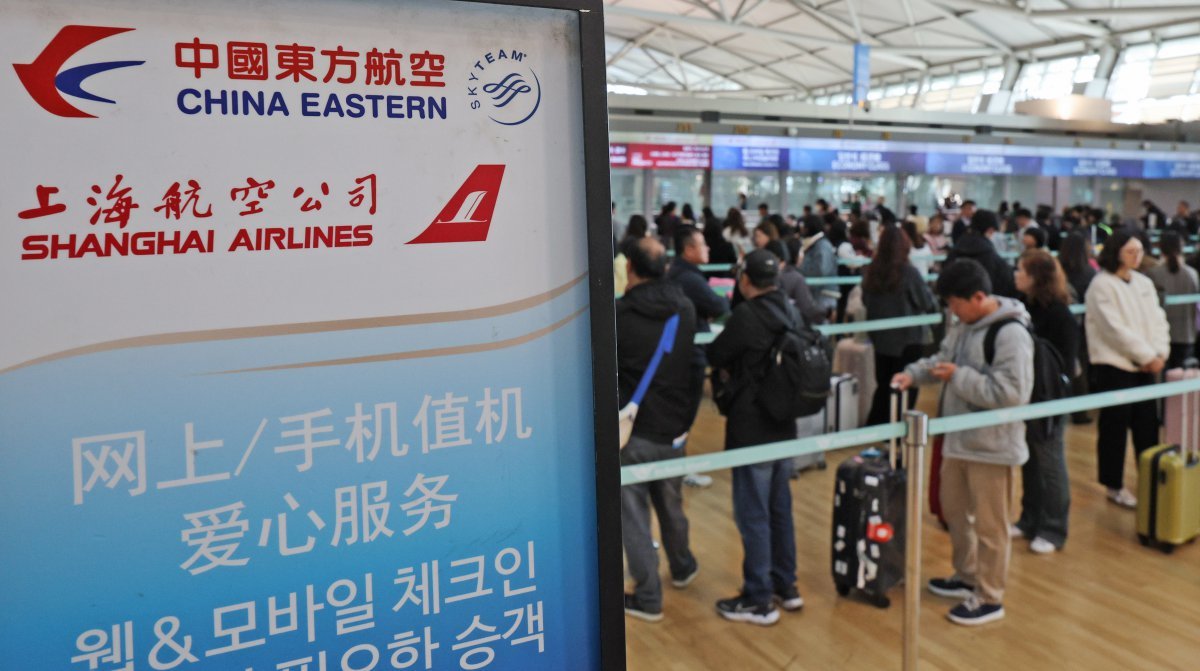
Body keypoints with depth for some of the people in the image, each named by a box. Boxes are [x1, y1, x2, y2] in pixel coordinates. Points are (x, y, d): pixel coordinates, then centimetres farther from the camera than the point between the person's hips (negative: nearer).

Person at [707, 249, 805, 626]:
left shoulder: (746, 316, -19)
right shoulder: (789, 312, 4)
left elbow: (714, 357, -8)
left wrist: (730, 369, 11)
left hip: (751, 430, -8)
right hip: (784, 426, 8)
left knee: (752, 514, 1)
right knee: (780, 507, 18)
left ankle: (759, 600, 10)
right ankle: (786, 586, 29)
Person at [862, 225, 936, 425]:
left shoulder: (871, 271, -4)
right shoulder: (908, 272, -17)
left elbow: (866, 301, 10)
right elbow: (928, 302, -7)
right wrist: (935, 307, 15)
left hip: (880, 337, 5)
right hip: (907, 338, -5)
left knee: (884, 384, 16)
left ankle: (874, 428, 19)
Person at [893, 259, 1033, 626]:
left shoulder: (1010, 334, -22)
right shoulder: (963, 325, 5)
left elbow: (1010, 392, -28)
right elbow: (943, 358, 17)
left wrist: (959, 377, -22)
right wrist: (914, 374, -1)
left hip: (991, 446, -9)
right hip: (959, 439, 9)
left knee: (989, 524, 6)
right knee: (954, 509, 22)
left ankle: (989, 598, 22)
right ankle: (967, 577, 42)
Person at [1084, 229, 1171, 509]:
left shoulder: (1144, 283, 12)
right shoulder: (1102, 285, -10)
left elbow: (1158, 320, 9)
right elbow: (1114, 328, -16)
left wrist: (1160, 353, -6)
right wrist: (1147, 356, -14)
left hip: (1144, 365, 6)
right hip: (1114, 365, -6)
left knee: (1147, 424, 10)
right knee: (1114, 427, 2)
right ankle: (1114, 486, 14)